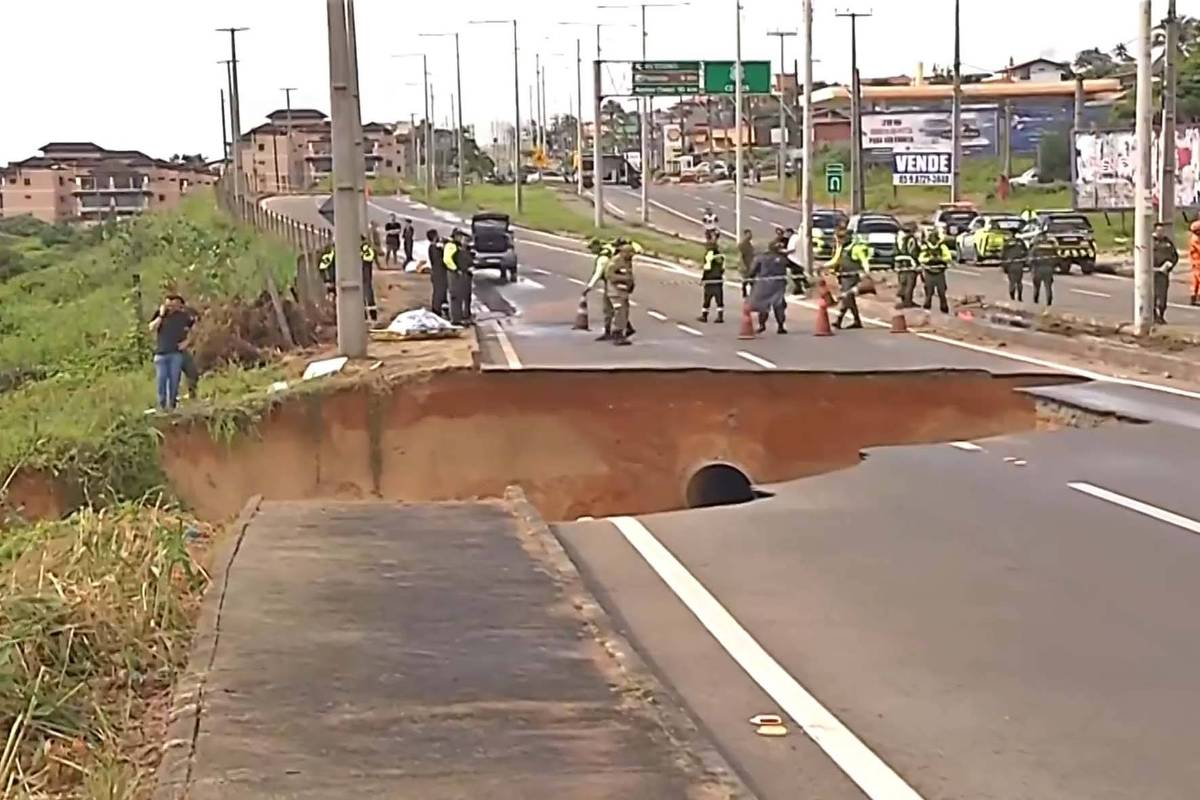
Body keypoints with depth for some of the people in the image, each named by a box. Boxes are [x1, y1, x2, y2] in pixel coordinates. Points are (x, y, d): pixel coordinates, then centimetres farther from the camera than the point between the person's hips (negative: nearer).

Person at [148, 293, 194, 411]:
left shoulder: (183, 316, 2)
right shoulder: (159, 315, 5)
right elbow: (152, 328, -8)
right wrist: (161, 315, -13)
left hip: (176, 353, -1)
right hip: (161, 353, 1)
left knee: (174, 380, 0)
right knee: (161, 380, -1)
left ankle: (172, 404, 6)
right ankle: (162, 405, 5)